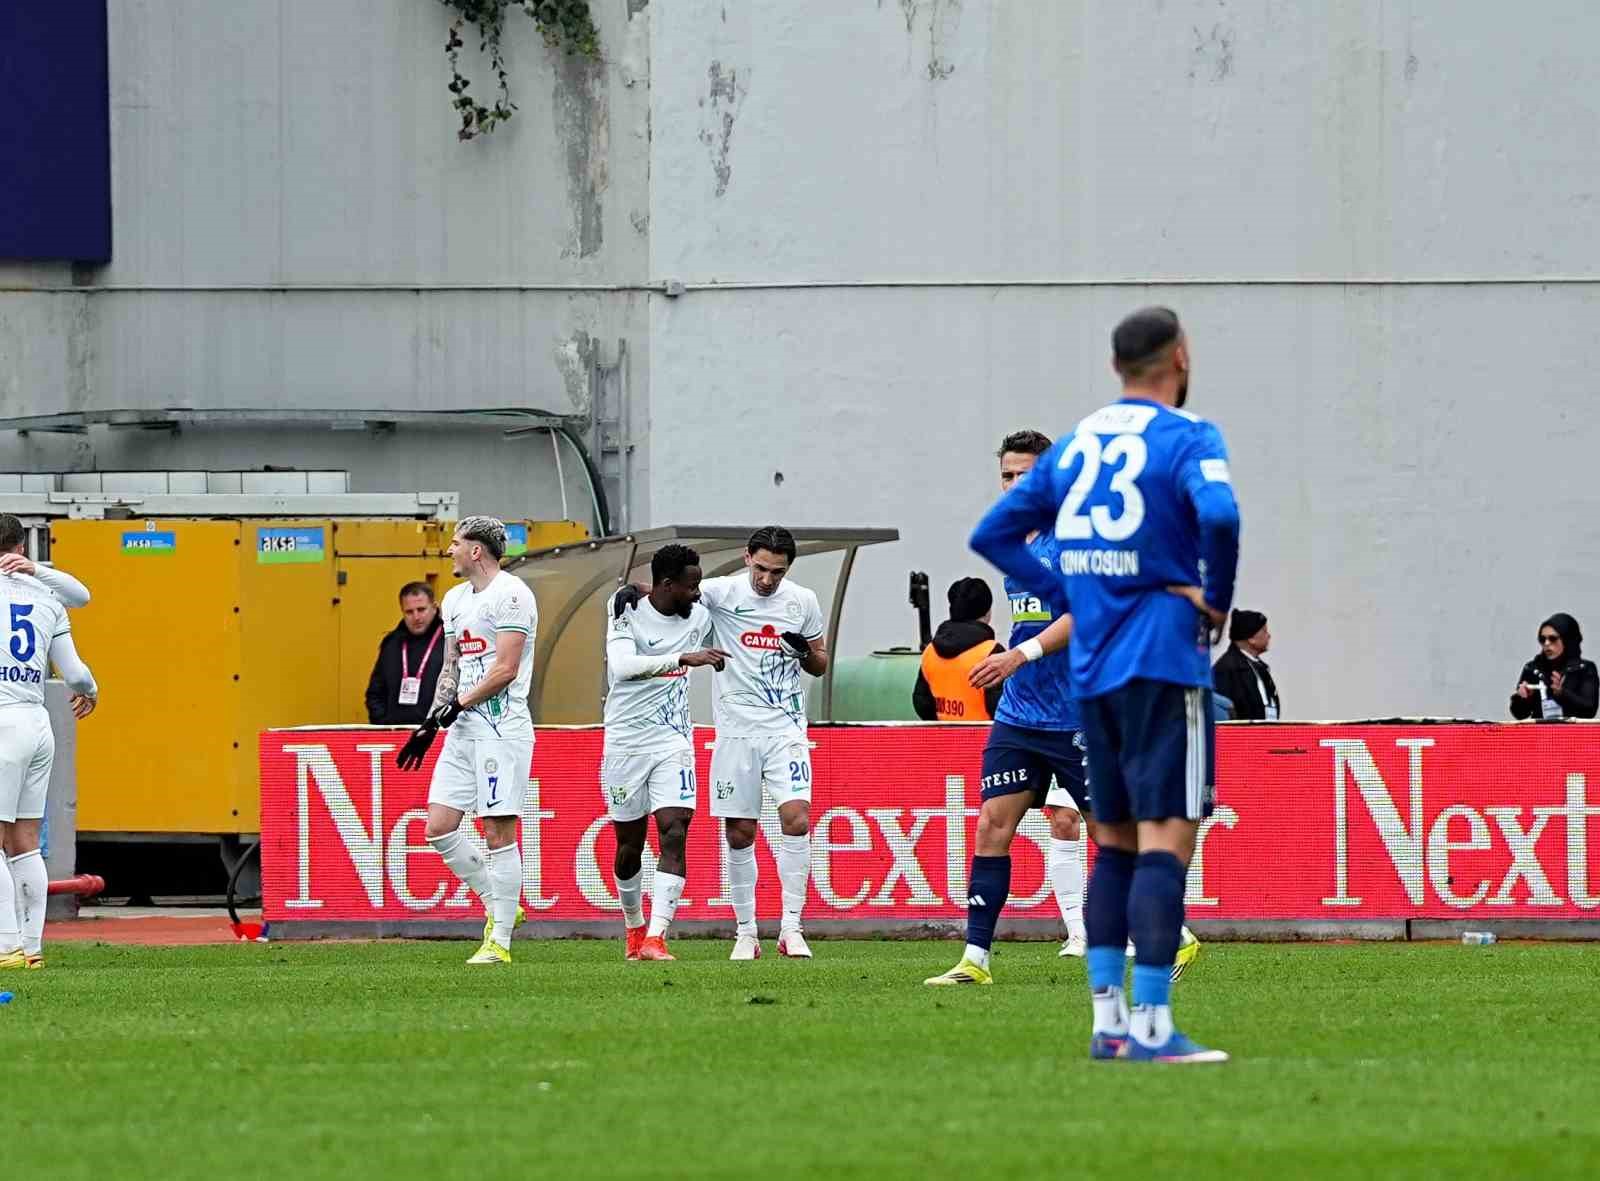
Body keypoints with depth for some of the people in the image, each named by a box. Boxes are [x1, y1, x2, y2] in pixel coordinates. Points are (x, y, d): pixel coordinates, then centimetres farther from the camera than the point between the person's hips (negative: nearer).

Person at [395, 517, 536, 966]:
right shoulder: (456, 599, 17)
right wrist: (430, 723, 16)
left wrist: (458, 704, -9)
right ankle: (499, 907, 17)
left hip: (501, 724, -9)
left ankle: (499, 942, -3)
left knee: (498, 831, -7)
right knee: (439, 827, 3)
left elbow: (505, 670, -16)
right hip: (463, 728, 9)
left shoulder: (510, 595, -11)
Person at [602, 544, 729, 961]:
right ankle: (633, 926, 32)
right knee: (629, 845, 8)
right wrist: (683, 658, -35)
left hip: (673, 743, 3)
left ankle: (656, 938, -21)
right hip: (626, 743, -3)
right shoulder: (628, 614, -11)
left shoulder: (698, 618, 4)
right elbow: (623, 666, -29)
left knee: (674, 833, -15)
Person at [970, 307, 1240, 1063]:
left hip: (1091, 668, 7)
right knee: (1166, 839, -9)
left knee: (1115, 843, 15)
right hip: (1163, 660, -7)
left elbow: (994, 534, 15)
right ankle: (1148, 1026, -16)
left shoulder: (1075, 445, 13)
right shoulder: (1185, 439, -7)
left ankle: (1107, 1019, 13)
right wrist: (1216, 598, -11)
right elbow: (1218, 515, -27)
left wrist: (1069, 595, 12)